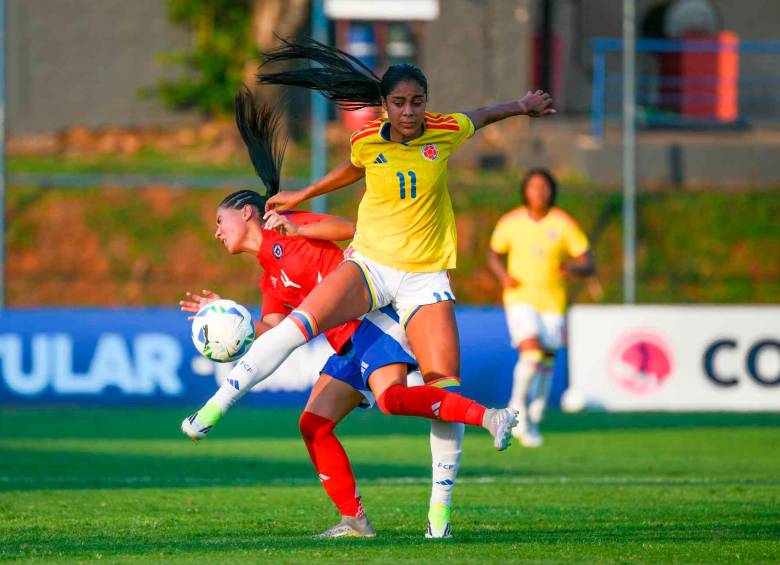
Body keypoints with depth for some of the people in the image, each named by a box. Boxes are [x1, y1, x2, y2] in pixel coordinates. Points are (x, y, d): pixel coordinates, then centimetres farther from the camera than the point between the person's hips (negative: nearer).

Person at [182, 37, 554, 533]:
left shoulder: (445, 132, -3)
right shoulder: (367, 143, -1)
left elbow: (481, 117, 21)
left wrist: (523, 107, 15)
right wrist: (302, 197, 32)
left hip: (425, 277, 0)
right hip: (370, 264, 0)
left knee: (445, 388, -11)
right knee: (299, 324, -27)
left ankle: (441, 508, 0)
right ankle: (217, 404, -21)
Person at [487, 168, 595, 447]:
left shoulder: (563, 224, -4)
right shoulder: (510, 222, -1)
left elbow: (589, 265, -2)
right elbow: (493, 255, 15)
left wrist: (572, 268, -26)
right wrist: (503, 275, -6)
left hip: (552, 302, 1)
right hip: (520, 298, -1)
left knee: (546, 364, 5)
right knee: (531, 353, -23)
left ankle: (532, 424, 24)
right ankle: (518, 409, -3)